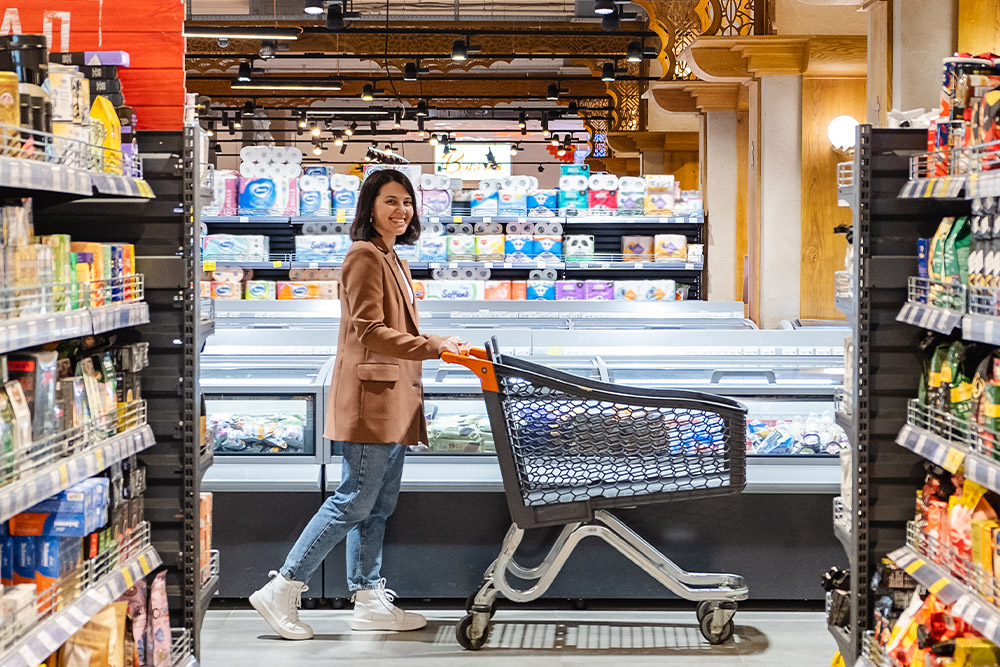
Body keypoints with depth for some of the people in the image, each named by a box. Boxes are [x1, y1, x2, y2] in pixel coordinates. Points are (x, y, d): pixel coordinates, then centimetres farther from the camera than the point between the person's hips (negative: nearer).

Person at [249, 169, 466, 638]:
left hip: (392, 399, 10)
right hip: (369, 395, -10)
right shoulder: (364, 257, -11)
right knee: (355, 501, -9)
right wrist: (434, 346, -23)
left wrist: (440, 347, 15)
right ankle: (281, 591, -4)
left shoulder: (392, 261, 21)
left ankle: (369, 601, 14)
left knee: (378, 505, 10)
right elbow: (370, 332, -19)